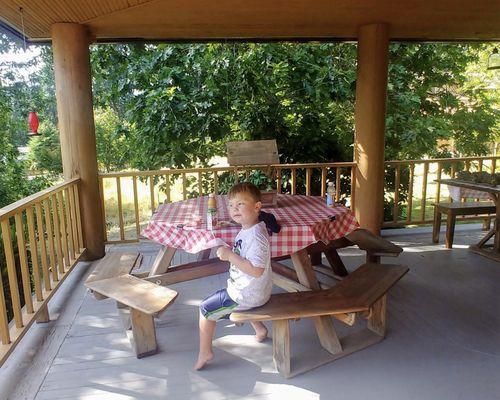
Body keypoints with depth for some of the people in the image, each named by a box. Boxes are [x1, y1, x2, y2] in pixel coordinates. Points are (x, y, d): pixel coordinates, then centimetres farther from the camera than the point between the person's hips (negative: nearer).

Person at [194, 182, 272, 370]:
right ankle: (260, 329, 44)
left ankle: (205, 352, 19)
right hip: (251, 290, 10)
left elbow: (256, 270, -34)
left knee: (205, 309, 3)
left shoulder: (256, 236, -29)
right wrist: (229, 254, 2)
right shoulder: (248, 229, 1)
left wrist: (230, 255, -31)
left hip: (246, 294, -10)